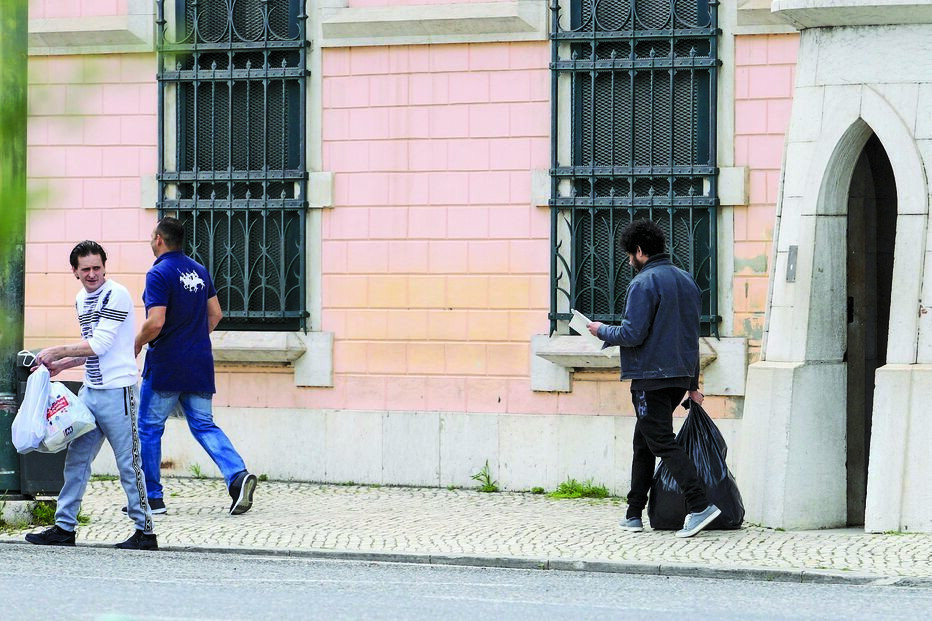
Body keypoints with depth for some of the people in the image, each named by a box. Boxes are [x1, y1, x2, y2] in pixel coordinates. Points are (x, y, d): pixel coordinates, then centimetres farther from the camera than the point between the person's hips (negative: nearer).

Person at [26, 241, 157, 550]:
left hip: (117, 391, -8)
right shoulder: (82, 300, 15)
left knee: (128, 463, -3)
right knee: (76, 460, 7)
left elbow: (100, 344, -17)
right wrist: (61, 364, 12)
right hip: (90, 391, 8)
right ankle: (64, 527, 12)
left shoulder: (116, 295, -12)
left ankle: (145, 531, 3)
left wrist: (57, 352, -10)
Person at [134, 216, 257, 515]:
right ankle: (238, 475, -13)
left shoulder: (159, 274, -14)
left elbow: (155, 323, -21)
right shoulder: (199, 271, 10)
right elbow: (216, 314, 16)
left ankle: (151, 497, 9)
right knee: (204, 426, 9)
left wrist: (135, 346, -5)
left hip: (165, 367, -7)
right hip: (200, 366, 7)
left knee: (149, 428, 6)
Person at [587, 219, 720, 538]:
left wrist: (603, 331, 2)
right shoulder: (686, 281, 14)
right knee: (644, 442, 17)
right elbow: (692, 333, 19)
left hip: (651, 377, -9)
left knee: (662, 442, -9)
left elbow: (632, 334, -18)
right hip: (681, 376, 9)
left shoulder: (643, 283, -13)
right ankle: (634, 514, 20)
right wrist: (692, 383, 24)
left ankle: (699, 505, -21)